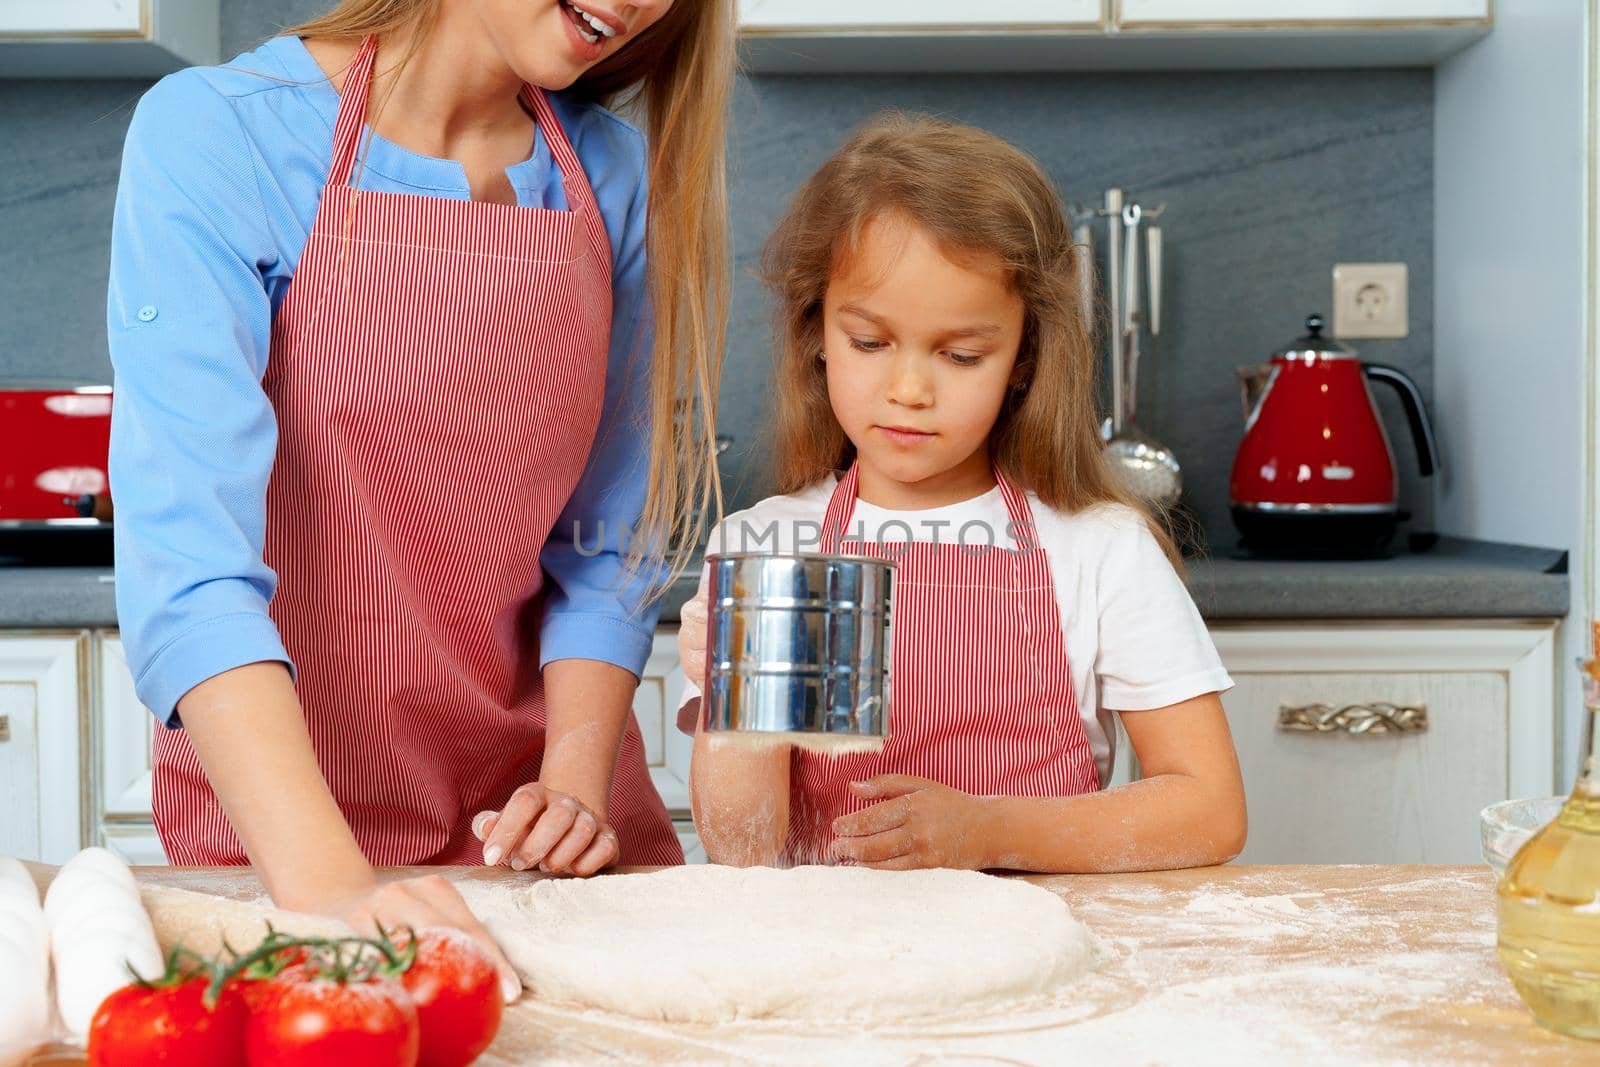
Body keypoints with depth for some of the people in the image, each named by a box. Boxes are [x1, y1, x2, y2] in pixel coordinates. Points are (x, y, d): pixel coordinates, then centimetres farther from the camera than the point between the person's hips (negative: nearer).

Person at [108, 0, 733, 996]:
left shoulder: (617, 176, 0)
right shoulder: (214, 133, -14)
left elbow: (608, 540, 5)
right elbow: (185, 549, -25)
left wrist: (576, 782, -10)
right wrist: (327, 878, -35)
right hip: (276, 828, -3)